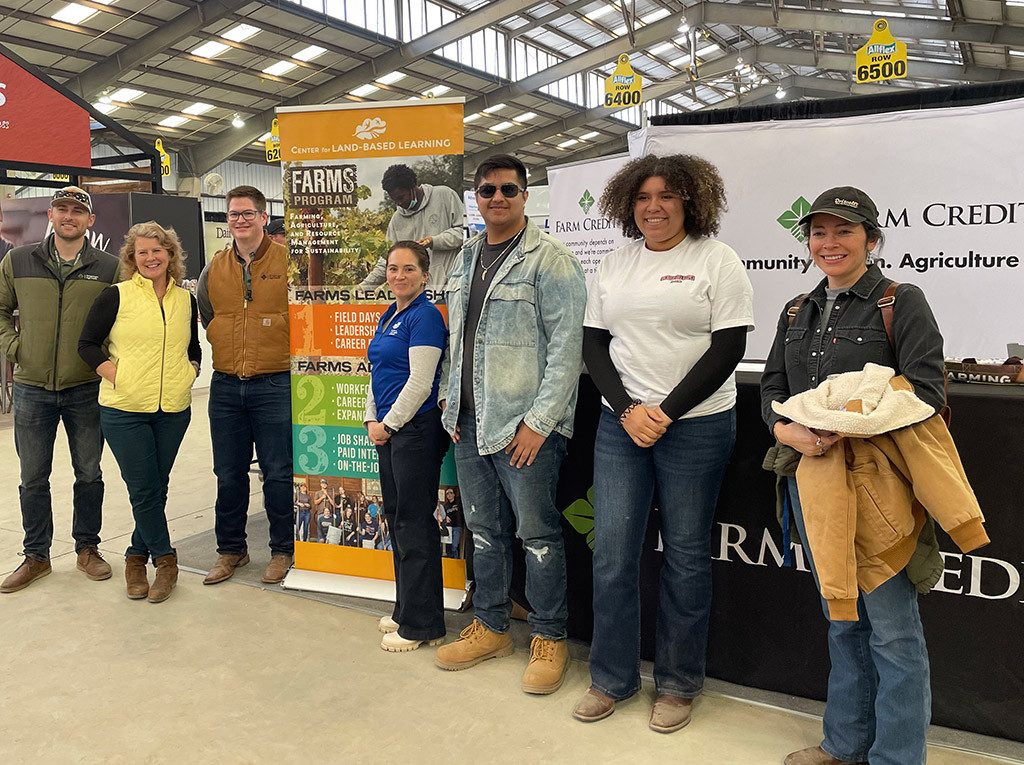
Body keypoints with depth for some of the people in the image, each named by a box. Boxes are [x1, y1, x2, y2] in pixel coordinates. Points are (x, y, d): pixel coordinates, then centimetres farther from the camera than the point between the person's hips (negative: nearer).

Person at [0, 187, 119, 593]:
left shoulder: (110, 268, -1)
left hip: (87, 390, -1)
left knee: (89, 473, 9)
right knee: (33, 477, 9)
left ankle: (88, 548, 25)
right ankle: (36, 555, 23)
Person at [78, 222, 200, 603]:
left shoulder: (186, 300, 10)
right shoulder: (116, 296, -2)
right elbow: (88, 344, 1)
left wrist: (188, 374, 5)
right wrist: (116, 376, -9)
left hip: (173, 410, 4)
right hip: (125, 410, -3)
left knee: (157, 488, 10)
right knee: (144, 490, -2)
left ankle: (137, 556, 26)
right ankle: (165, 559, 14)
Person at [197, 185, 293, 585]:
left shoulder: (288, 261, -3)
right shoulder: (214, 268, 10)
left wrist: (285, 356, -1)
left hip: (275, 384, -4)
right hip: (225, 386, 4)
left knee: (278, 473, 2)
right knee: (229, 474, 11)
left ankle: (283, 550, 18)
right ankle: (231, 549, 26)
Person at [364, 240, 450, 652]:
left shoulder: (425, 316, -12)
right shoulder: (388, 316, 16)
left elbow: (420, 382, -18)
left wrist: (390, 423, -12)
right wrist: (372, 420, 9)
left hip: (416, 429, -9)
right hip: (387, 430, 9)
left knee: (414, 523, -3)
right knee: (396, 517, 15)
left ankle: (422, 624, 9)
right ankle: (406, 609, 29)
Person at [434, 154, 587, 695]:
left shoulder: (549, 260, -8)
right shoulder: (466, 257, 15)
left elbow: (565, 347, -13)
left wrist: (539, 419, -17)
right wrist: (451, 398, 15)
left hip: (525, 425, -7)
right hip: (469, 422, 7)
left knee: (538, 532, 1)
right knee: (483, 529, 15)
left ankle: (550, 637, 18)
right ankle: (491, 627, 31)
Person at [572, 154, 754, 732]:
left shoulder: (717, 260, -2)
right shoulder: (616, 265, 11)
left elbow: (728, 348, -8)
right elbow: (595, 344, 9)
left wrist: (666, 413, -13)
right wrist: (627, 410, -6)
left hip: (696, 426, -3)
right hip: (621, 424, 4)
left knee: (687, 555, 6)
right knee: (612, 552, 4)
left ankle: (679, 683, 24)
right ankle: (613, 677, 23)